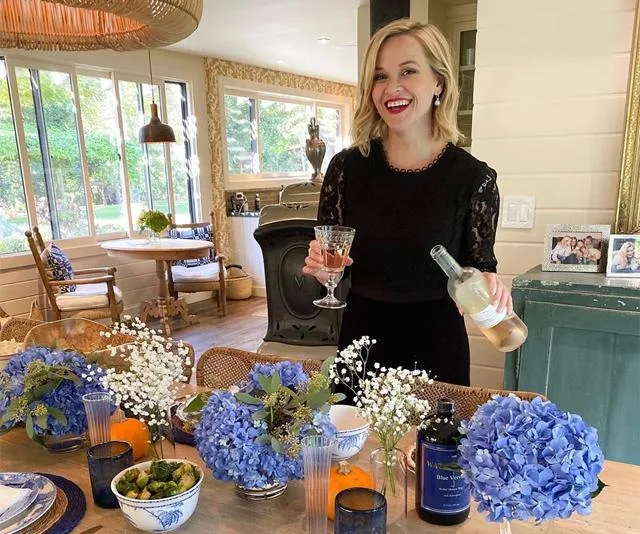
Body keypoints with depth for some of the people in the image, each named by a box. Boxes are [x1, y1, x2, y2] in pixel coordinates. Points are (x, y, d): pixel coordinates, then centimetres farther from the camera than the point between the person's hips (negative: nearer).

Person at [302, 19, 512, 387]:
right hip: (362, 338, 2)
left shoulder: (473, 176, -11)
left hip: (435, 343, -1)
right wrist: (321, 267, -18)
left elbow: (480, 267, -1)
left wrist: (488, 286, -21)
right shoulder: (347, 167, -7)